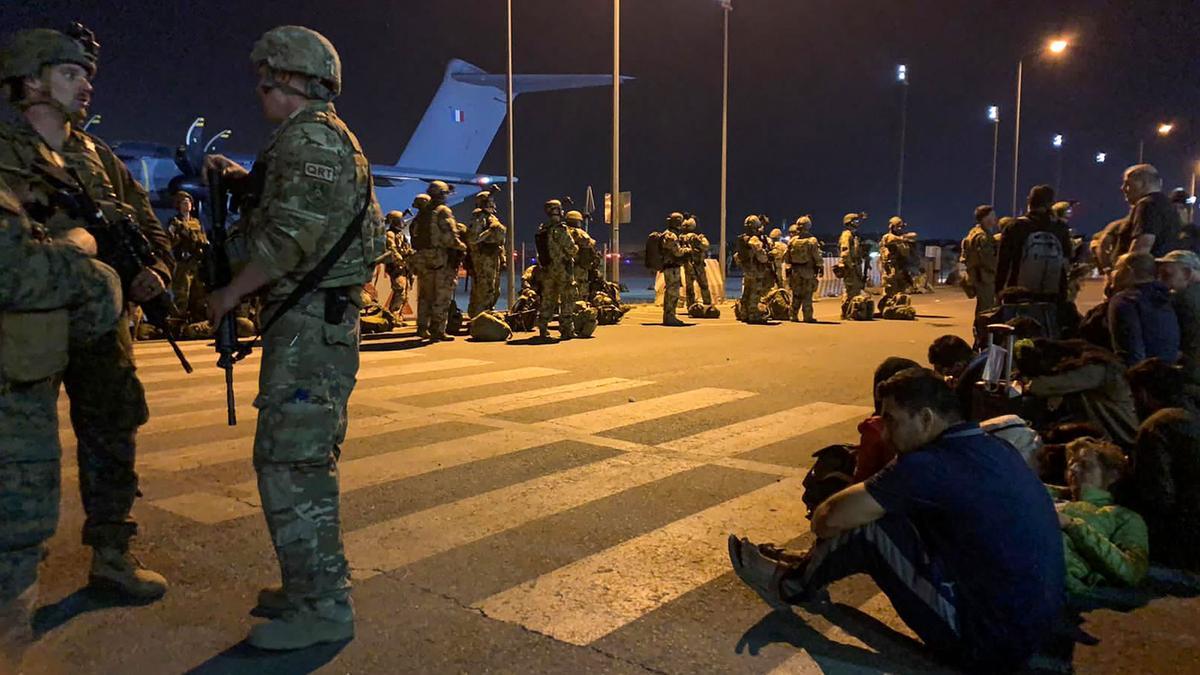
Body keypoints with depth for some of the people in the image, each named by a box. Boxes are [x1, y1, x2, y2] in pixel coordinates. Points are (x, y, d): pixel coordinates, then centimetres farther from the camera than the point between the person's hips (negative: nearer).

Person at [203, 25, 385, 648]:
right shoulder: (335, 137, 21)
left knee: (287, 459, -8)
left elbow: (292, 234, -20)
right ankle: (315, 585, 26)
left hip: (310, 322, -11)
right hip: (327, 318, 11)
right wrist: (247, 180, 20)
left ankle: (322, 606, -1)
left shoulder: (307, 136, -12)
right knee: (306, 456, 15)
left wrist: (230, 293, -10)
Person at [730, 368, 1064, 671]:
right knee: (893, 511, 12)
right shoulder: (992, 447, 4)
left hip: (990, 642, -9)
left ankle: (791, 586, 18)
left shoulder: (930, 465, -23)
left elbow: (829, 518, -16)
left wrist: (822, 520, 4)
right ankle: (812, 565, 31)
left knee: (869, 531, -8)